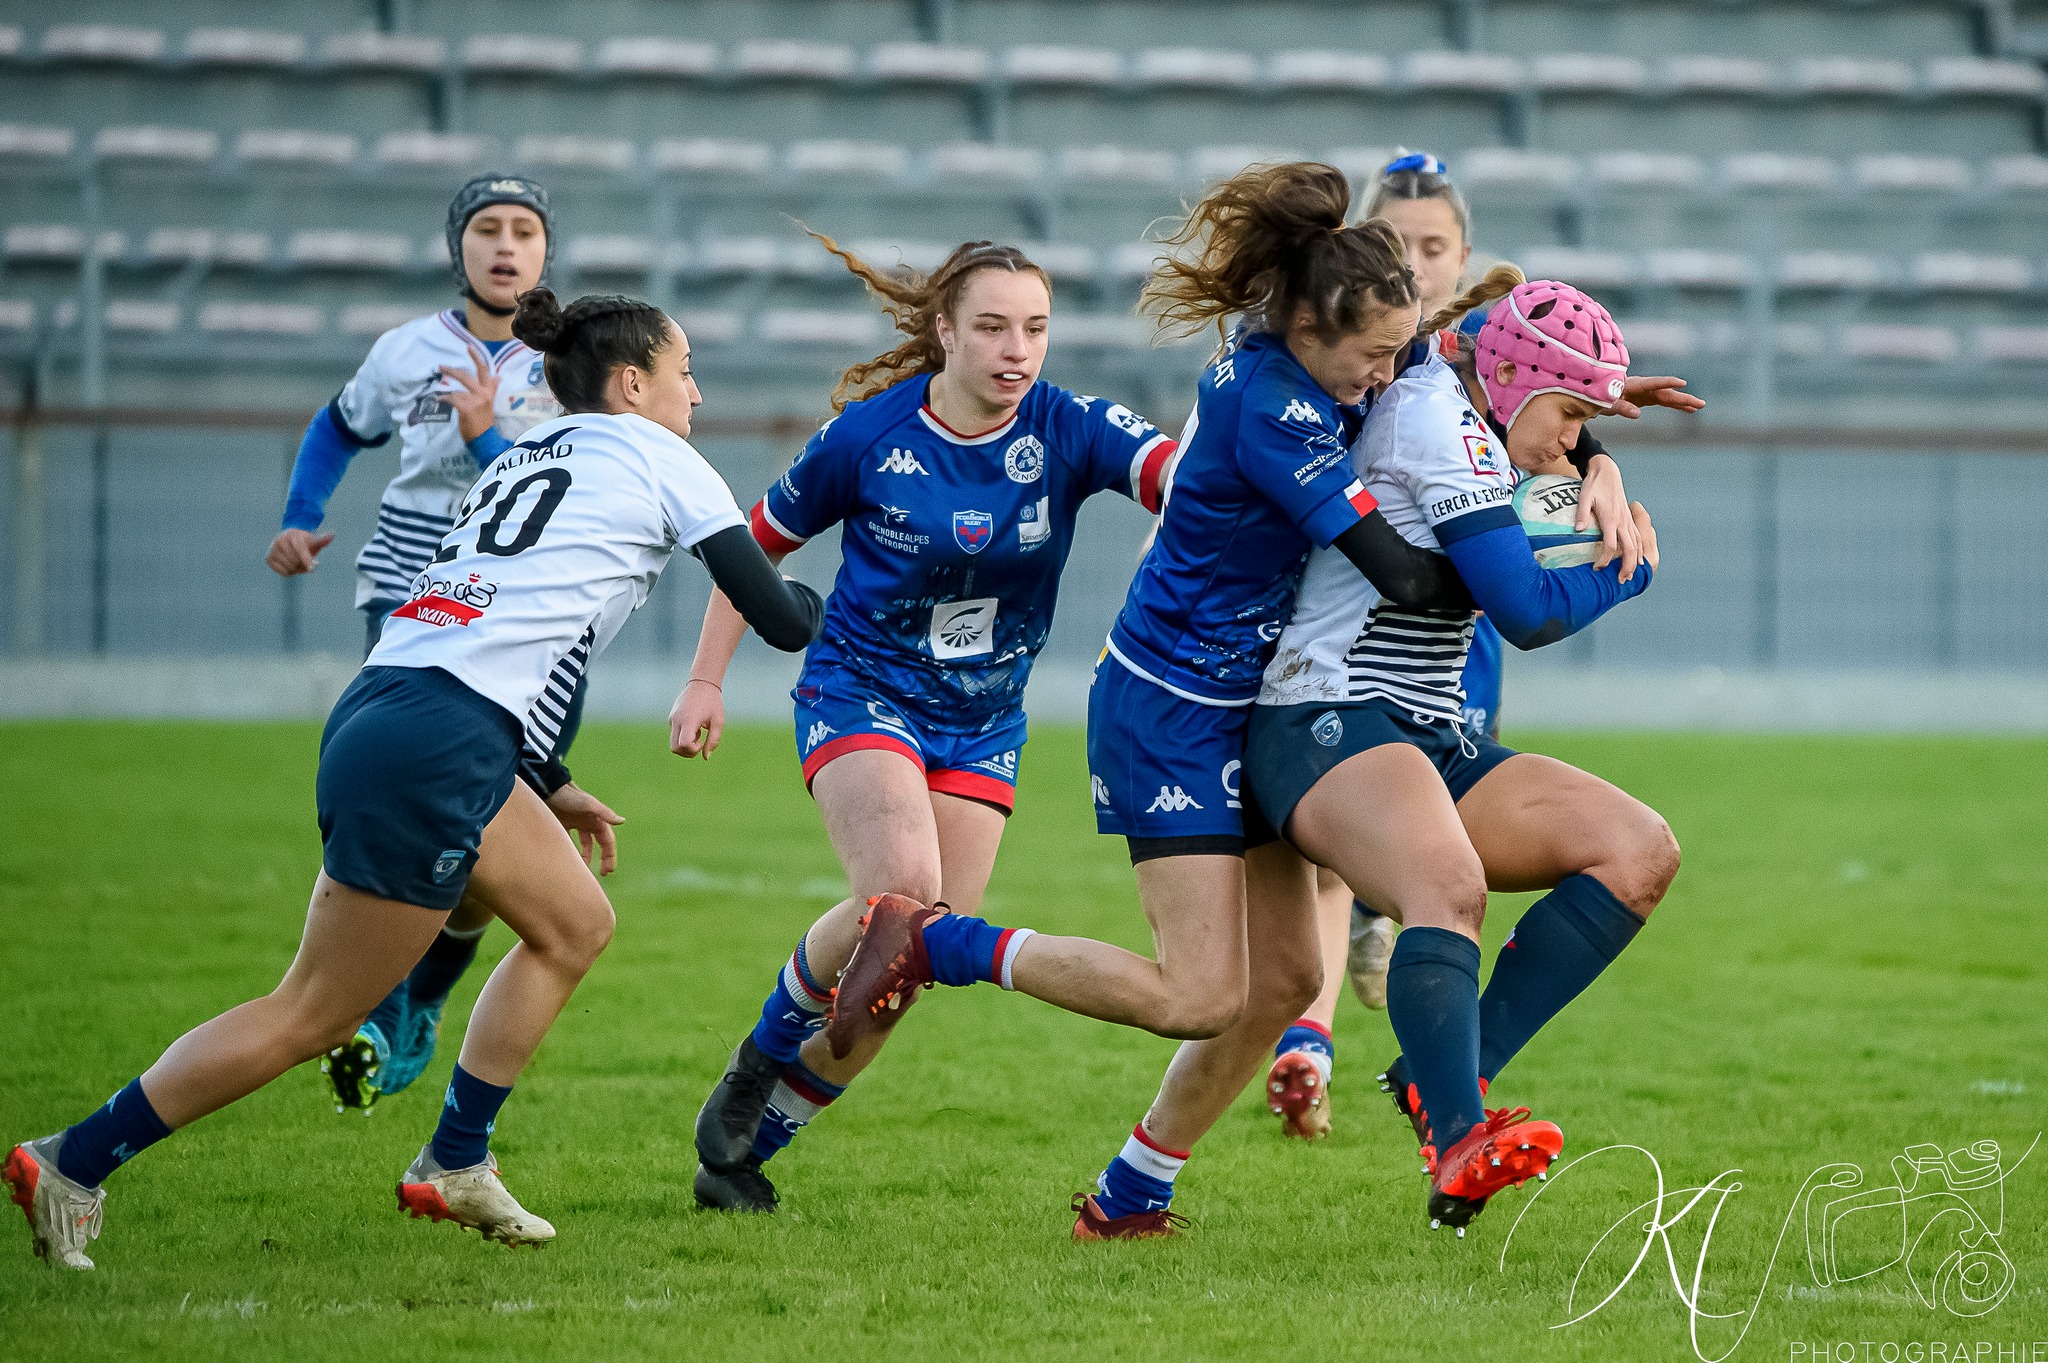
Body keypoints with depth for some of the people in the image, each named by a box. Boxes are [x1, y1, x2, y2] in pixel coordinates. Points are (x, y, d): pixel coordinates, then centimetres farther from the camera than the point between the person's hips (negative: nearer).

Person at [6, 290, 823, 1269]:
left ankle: (453, 1169, 21)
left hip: (383, 713, 9)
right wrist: (812, 605, 26)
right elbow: (776, 618, 4)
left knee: (575, 925, 20)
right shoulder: (655, 457, 4)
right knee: (313, 1015, -2)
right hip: (430, 756, -9)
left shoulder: (527, 457, 27)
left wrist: (544, 791, 31)